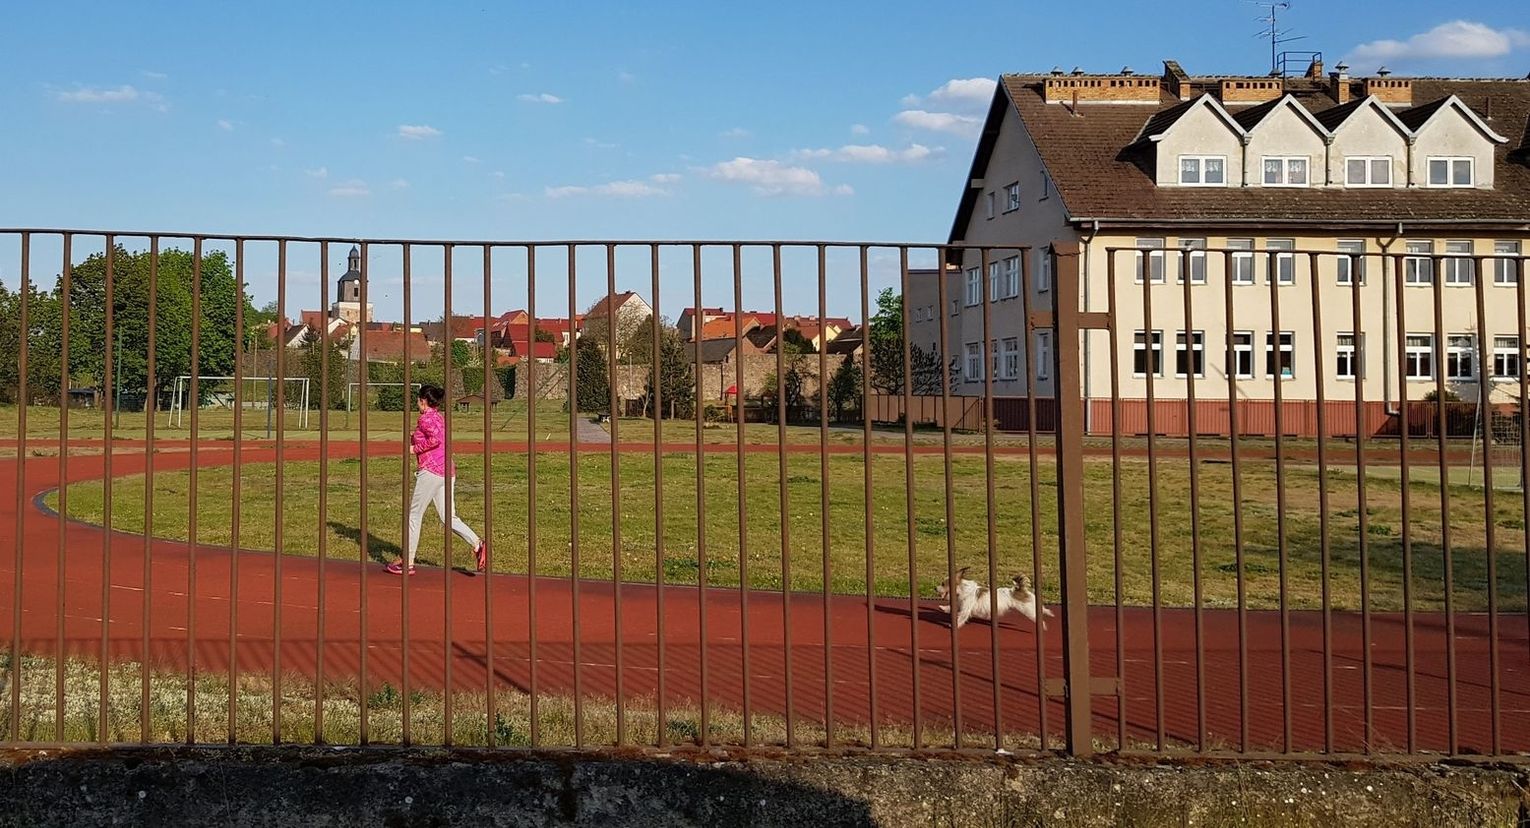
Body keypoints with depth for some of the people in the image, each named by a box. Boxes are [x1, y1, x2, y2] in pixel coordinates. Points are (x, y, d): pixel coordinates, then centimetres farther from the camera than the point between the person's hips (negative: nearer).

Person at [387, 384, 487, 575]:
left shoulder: (426, 418, -9)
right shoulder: (440, 417, 19)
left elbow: (435, 439, -25)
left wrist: (415, 449, -13)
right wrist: (415, 440, 18)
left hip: (431, 471, -9)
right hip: (448, 471, 9)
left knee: (414, 515, 3)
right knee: (449, 518, 8)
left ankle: (408, 563, 9)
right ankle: (478, 545, -12)